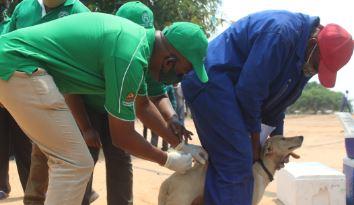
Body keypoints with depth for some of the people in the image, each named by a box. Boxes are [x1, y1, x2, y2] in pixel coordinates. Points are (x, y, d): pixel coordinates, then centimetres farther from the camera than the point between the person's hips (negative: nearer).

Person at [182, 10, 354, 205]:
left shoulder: (302, 59, 9)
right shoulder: (281, 32, -23)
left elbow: (278, 99, 19)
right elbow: (248, 89, -23)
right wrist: (254, 139, -11)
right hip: (211, 81, -10)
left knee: (223, 161, 12)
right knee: (234, 166, -15)